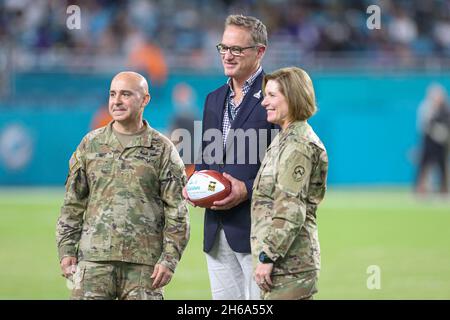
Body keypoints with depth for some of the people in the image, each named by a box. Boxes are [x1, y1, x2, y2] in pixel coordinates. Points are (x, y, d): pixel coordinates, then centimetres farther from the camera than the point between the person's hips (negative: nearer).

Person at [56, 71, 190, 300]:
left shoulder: (162, 149, 5)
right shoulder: (91, 143, 12)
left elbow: (176, 210, 2)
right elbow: (73, 202, 14)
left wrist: (169, 259, -5)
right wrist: (66, 250, 6)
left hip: (144, 263, -1)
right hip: (94, 257, 1)